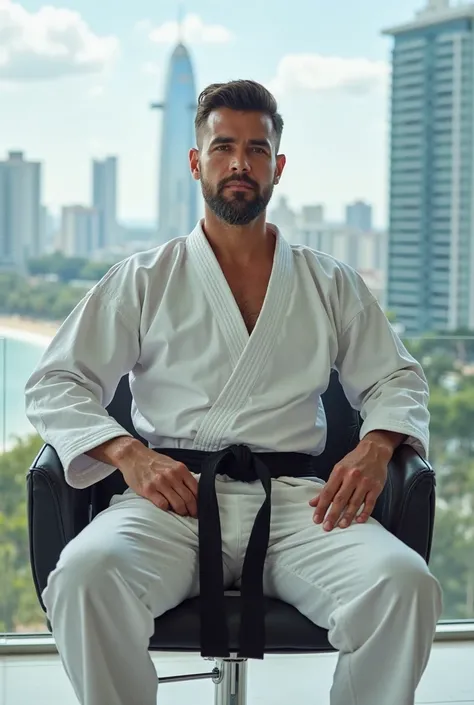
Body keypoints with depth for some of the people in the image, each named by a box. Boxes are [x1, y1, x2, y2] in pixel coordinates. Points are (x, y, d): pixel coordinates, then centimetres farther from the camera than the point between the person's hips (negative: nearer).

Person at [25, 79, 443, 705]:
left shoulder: (330, 284, 21)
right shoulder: (144, 279, 16)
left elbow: (397, 379, 24)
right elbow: (54, 386, 11)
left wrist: (375, 447, 0)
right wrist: (129, 454, -8)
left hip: (295, 499, 1)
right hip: (173, 494, -1)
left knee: (404, 582, -31)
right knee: (84, 574, -35)